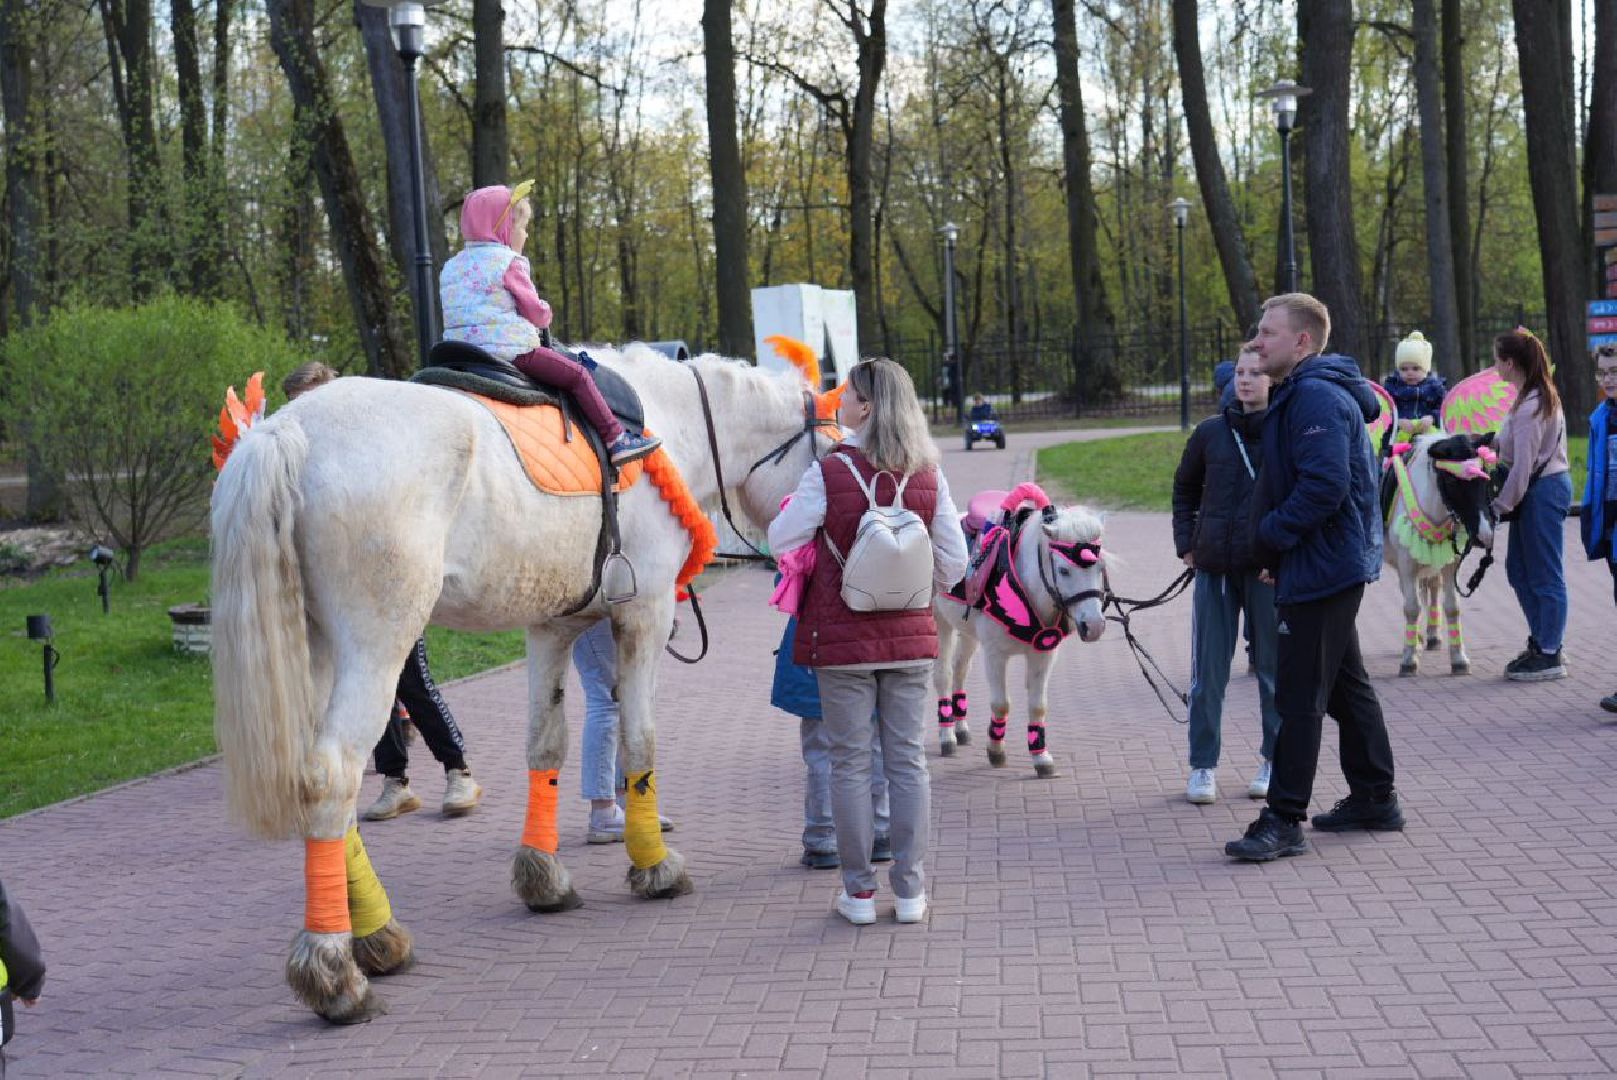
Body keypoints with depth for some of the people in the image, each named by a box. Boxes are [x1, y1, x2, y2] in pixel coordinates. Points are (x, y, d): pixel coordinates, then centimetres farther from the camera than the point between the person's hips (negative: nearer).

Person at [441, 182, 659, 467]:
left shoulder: (451, 267, 15)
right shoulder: (508, 262, -7)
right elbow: (536, 312, -5)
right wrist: (544, 317, 19)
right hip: (511, 350, -8)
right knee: (578, 376, -3)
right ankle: (616, 439, -7)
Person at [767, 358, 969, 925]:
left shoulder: (829, 474, -13)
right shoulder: (929, 476, -2)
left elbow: (780, 540, -3)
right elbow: (954, 562, 2)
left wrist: (799, 499, 15)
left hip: (842, 638, -3)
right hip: (911, 635, 3)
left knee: (849, 764, 6)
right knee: (908, 761, 9)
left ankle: (859, 891, 10)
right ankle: (910, 889, 12)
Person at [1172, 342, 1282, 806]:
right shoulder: (1211, 432, 4)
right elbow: (1185, 488, 18)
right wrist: (1185, 542, 9)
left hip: (1268, 569, -2)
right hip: (1214, 567, 3)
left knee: (1272, 666, 9)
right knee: (1207, 671, 5)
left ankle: (1274, 760, 23)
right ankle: (1203, 765, 14)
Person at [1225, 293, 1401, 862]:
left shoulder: (1317, 398, -18)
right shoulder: (1297, 394, 16)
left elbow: (1326, 486, -28)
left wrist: (1270, 536, -17)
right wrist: (1273, 544, 14)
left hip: (1320, 569, -11)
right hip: (1334, 565, 11)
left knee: (1299, 695, -7)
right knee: (1346, 684, 18)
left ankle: (1283, 821, -3)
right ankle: (1374, 798, 29)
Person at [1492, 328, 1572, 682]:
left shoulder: (1530, 407, -21)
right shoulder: (1541, 395, 11)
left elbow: (1523, 466, -21)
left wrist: (1502, 505, -13)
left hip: (1542, 491, -10)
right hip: (1545, 486, 10)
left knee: (1545, 575, -1)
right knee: (1519, 569, 16)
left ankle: (1549, 656, 7)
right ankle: (1541, 641, 25)